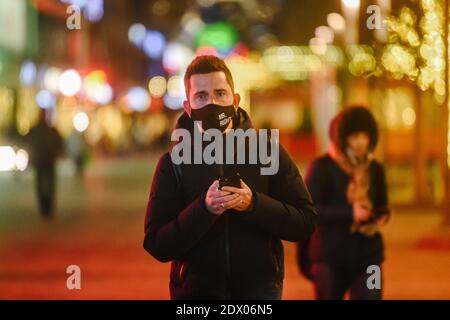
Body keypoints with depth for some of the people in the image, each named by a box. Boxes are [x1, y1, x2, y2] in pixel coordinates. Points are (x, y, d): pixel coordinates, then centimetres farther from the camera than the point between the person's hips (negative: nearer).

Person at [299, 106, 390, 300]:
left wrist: (380, 217, -4)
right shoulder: (322, 168, -7)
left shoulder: (375, 169, 8)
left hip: (368, 256, 3)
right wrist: (349, 213, -23)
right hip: (330, 256, -3)